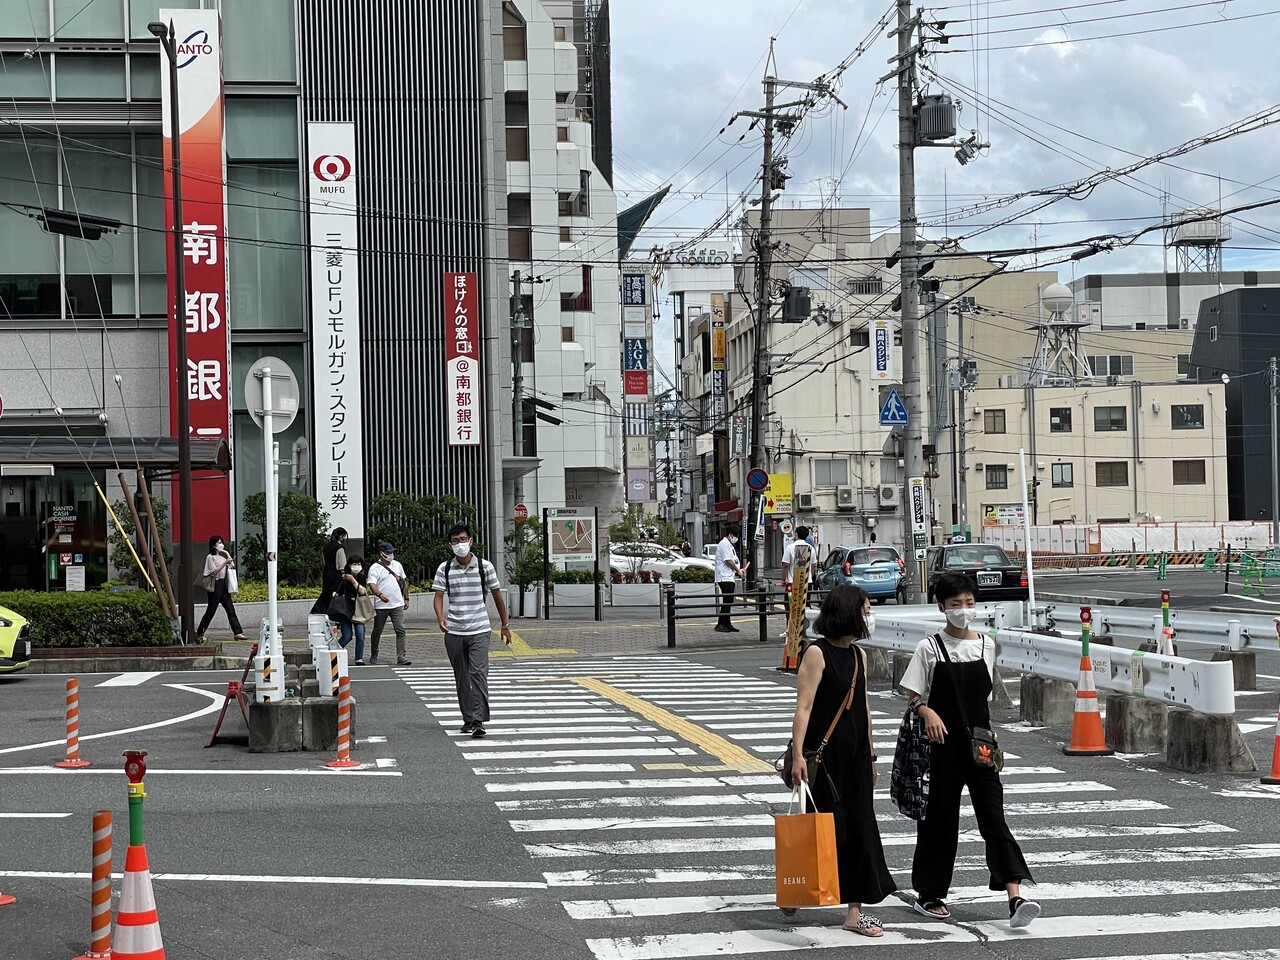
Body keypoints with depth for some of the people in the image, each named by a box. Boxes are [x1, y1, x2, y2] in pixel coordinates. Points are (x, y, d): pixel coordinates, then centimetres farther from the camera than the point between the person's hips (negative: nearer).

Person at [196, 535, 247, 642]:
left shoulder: (222, 556, 17)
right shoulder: (210, 557, -5)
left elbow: (232, 567, 18)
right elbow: (214, 571, -14)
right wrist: (225, 563, -17)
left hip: (223, 585, 7)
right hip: (215, 586, -7)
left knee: (231, 610, -1)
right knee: (211, 611, -2)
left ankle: (238, 633, -7)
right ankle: (199, 634, 8)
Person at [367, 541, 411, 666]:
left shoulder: (397, 565, 11)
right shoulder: (375, 568, -7)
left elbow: (404, 582, 20)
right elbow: (372, 585, -20)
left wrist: (406, 598, 16)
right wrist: (380, 595, -38)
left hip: (397, 604, 3)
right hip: (381, 606, -3)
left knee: (400, 630, -8)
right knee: (377, 632, 9)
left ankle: (401, 656, -11)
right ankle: (373, 655, 27)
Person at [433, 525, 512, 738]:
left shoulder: (485, 567, 1)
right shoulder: (444, 569, 4)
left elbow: (497, 595, 10)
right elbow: (438, 596, 1)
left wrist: (505, 626, 13)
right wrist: (440, 618, -20)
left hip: (479, 630, -2)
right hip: (454, 631, 2)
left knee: (478, 673, -15)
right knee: (461, 678, 9)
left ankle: (478, 721, -20)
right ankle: (468, 719, 20)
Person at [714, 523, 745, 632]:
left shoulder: (729, 545, 22)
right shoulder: (725, 544, -11)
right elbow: (728, 561, -16)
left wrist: (739, 569, 13)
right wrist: (738, 571, -6)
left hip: (729, 578, 11)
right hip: (725, 578, -11)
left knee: (728, 602, 11)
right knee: (727, 601, -12)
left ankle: (727, 624, 13)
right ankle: (720, 625, -13)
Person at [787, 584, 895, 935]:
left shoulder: (858, 655, 12)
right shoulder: (817, 653, -10)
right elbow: (804, 706, -16)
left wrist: (870, 755, 21)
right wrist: (797, 755, -23)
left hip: (855, 756, 7)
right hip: (823, 754, -7)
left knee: (860, 827, 3)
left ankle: (855, 910, 7)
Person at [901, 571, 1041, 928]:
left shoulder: (986, 645, 7)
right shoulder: (929, 648, -4)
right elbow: (913, 697, -3)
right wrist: (929, 713, -23)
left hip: (979, 745, 3)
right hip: (945, 746, -2)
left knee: (993, 817, -6)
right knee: (941, 818, 5)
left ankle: (1015, 897, -15)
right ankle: (929, 895, 19)